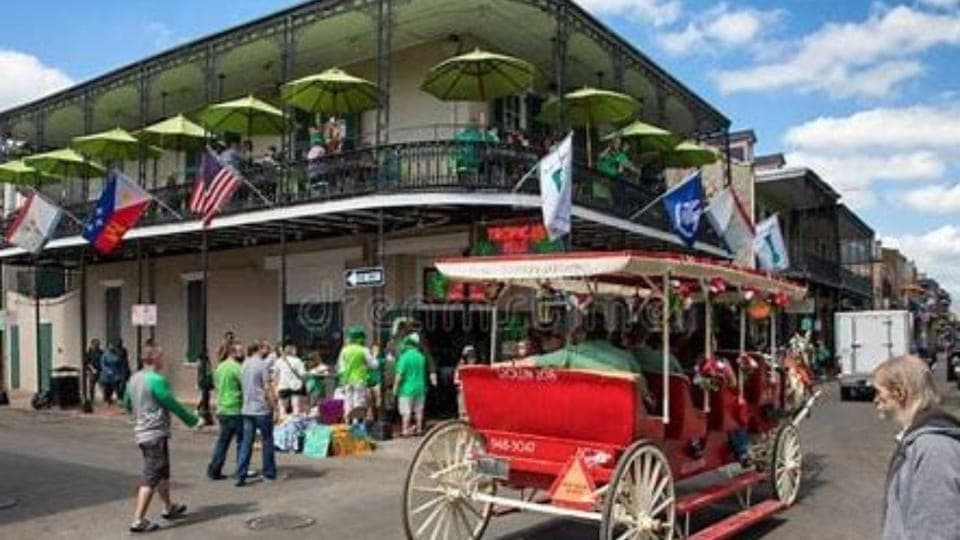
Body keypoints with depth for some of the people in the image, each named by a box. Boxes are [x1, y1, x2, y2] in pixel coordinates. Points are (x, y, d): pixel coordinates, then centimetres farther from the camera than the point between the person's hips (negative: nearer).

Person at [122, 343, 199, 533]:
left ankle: (169, 508, 35)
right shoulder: (156, 380, -18)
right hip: (156, 434, -9)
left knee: (163, 473, 21)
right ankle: (138, 520, -4)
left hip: (142, 431, 9)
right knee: (151, 478, -4)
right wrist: (193, 420, -2)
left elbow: (127, 404, 20)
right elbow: (172, 404, -14)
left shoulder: (134, 378, 8)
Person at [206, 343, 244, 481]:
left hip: (222, 409, 8)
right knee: (242, 440, 4)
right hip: (235, 410, -8)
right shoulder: (237, 368, -15)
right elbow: (246, 386, -16)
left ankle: (214, 470, 10)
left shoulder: (219, 367, 11)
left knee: (223, 440, 13)